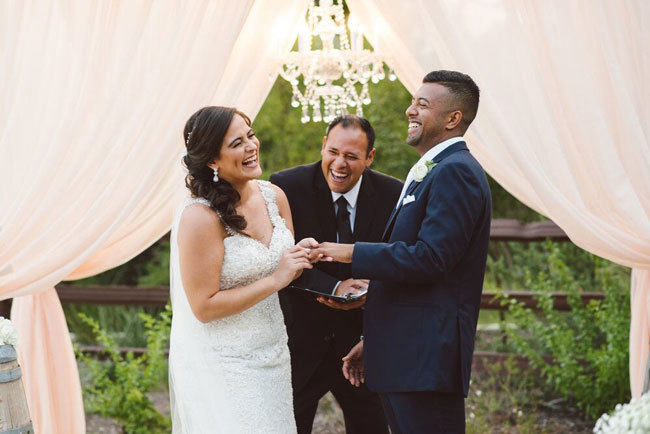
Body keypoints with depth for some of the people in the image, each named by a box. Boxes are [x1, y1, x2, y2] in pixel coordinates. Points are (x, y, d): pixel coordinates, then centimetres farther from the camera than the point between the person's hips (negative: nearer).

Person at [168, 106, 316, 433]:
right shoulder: (200, 217, -20)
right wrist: (275, 280, -21)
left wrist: (301, 256, -8)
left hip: (270, 354, 7)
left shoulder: (274, 197, 1)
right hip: (221, 366, -6)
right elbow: (204, 307, -19)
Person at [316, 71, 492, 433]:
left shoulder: (456, 172, -12)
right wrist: (373, 342, 21)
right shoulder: (428, 173, 20)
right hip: (405, 355, 10)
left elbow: (428, 259, -22)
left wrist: (352, 253, -13)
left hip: (427, 359, -10)